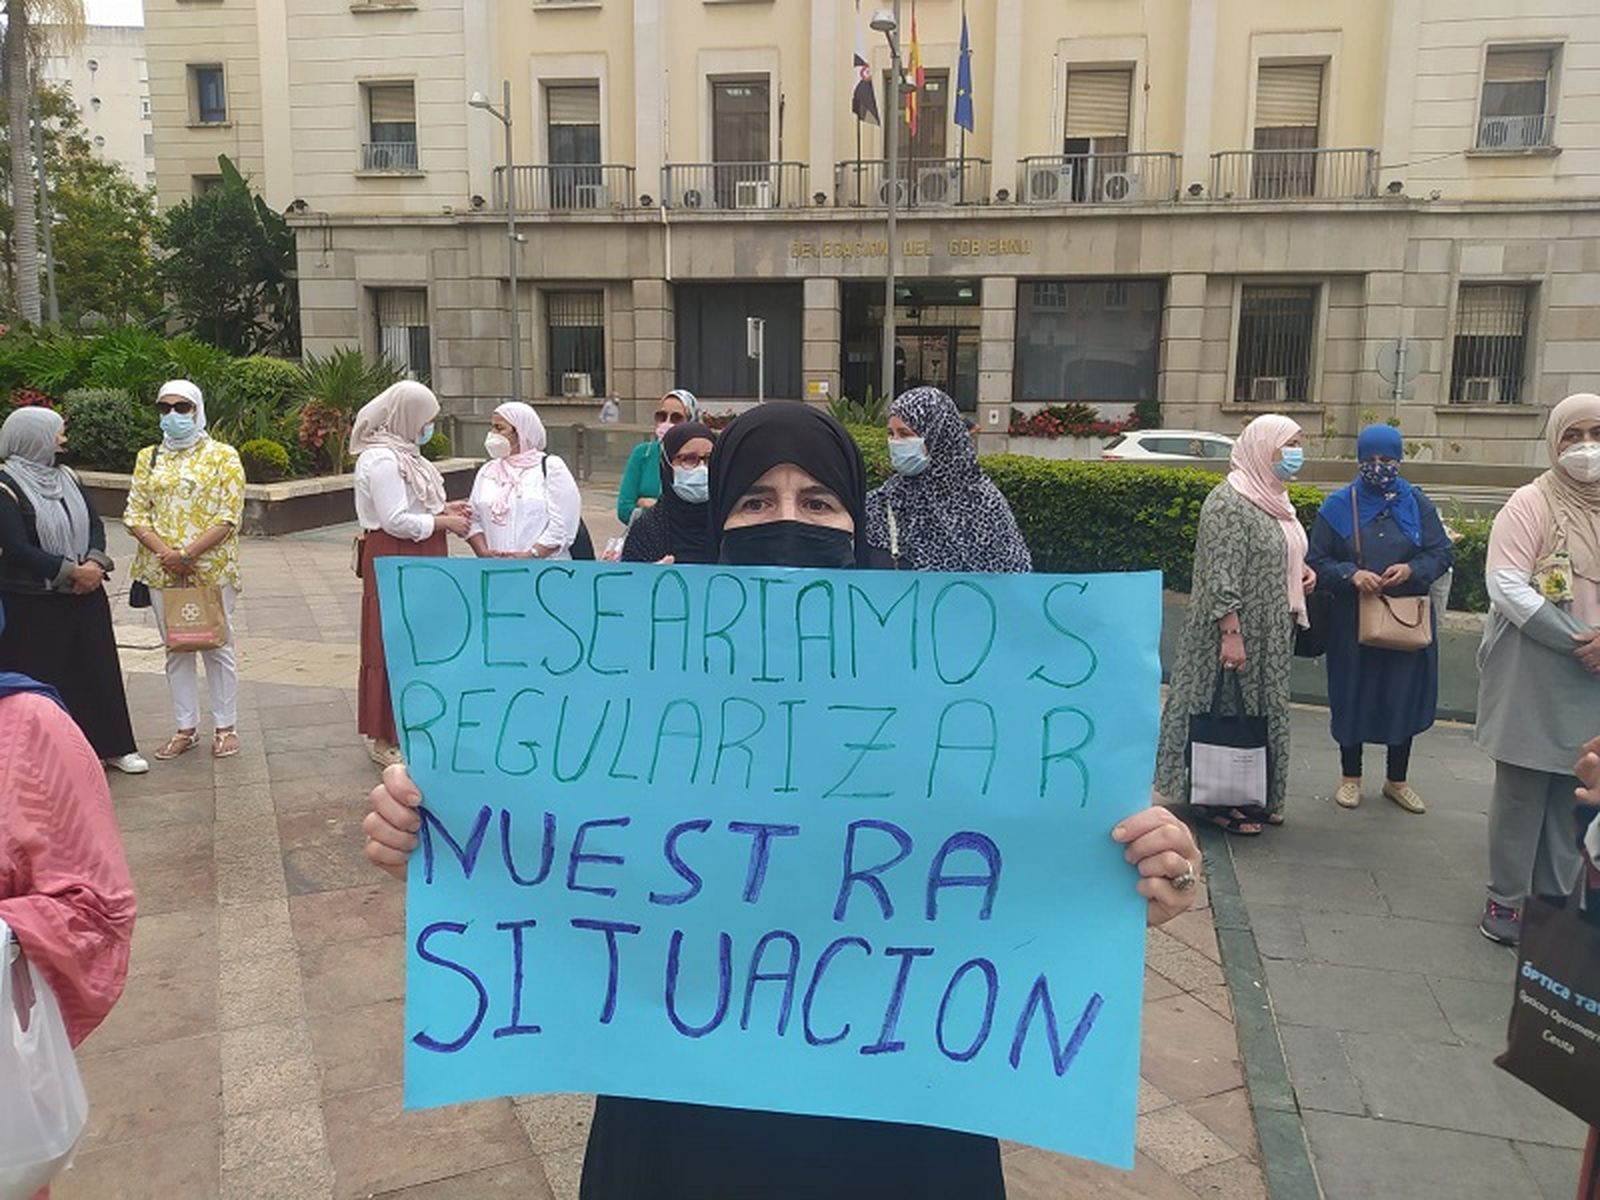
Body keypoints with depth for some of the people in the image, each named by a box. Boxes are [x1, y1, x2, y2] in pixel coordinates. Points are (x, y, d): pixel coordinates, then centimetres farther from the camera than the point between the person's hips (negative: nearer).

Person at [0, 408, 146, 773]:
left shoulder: (66, 478, 9)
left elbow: (94, 524, 7)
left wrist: (94, 563, -11)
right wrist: (72, 572, -18)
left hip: (85, 595, 6)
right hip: (33, 604, -6)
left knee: (99, 670, 12)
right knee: (40, 681, 3)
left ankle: (113, 746, 23)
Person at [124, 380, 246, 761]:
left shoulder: (223, 456, -1)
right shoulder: (148, 458, 11)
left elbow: (229, 516, -9)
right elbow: (134, 514, 5)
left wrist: (189, 554, -18)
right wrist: (165, 552, -12)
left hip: (212, 569, -4)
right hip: (161, 572, 4)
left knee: (217, 647, 4)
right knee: (176, 650, 10)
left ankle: (225, 727, 15)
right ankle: (186, 728, 20)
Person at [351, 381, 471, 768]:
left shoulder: (401, 453, 14)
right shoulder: (381, 459, -17)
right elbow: (396, 520, -22)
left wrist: (442, 509, 7)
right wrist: (443, 522, -13)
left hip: (415, 562, 10)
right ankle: (384, 739, 8)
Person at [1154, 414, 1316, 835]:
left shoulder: (1273, 499, 11)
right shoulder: (1230, 502, -18)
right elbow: (1222, 576, -22)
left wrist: (1298, 567, 5)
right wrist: (1231, 635, -26)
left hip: (1270, 638, 9)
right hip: (1239, 634, -9)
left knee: (1261, 710, 16)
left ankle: (1254, 797, 27)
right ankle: (1220, 802, 12)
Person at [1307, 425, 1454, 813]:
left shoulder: (1417, 503, 3)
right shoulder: (1338, 505, -1)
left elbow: (1443, 552, 2)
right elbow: (1316, 562, -2)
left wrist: (1411, 569, -17)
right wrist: (1351, 574, -20)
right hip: (1353, 622, -1)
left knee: (1404, 698, 9)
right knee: (1352, 698, 7)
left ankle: (1396, 780, 27)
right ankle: (1350, 777, 24)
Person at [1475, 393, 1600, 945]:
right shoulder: (1531, 504, -7)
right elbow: (1505, 586, -15)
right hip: (1534, 675, -5)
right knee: (1521, 792, 3)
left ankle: (1555, 901, 24)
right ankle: (1506, 899, 16)